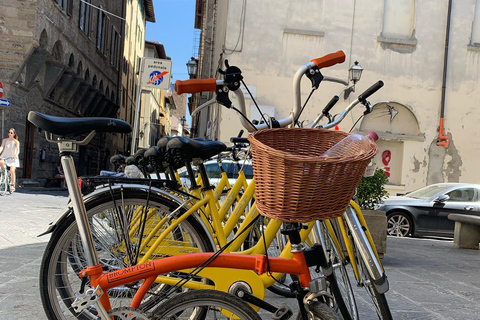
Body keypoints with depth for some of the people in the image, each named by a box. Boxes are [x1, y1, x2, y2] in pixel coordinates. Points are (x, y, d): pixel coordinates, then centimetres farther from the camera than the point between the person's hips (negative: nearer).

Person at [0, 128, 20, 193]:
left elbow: (18, 149, -14)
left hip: (13, 158, -2)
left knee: (12, 171, -18)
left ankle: (12, 185, -4)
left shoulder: (16, 141, -3)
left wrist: (16, 154, -35)